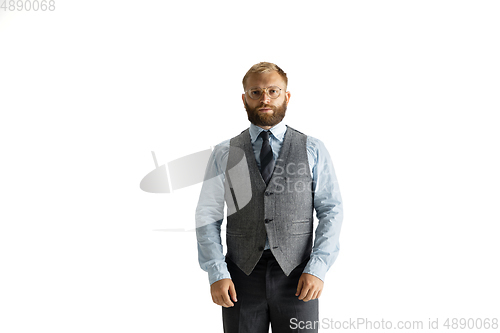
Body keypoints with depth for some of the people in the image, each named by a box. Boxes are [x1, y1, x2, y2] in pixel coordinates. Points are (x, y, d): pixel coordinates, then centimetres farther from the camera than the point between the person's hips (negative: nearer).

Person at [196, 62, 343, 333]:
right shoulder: (224, 154, 5)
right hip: (241, 274, 1)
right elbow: (207, 217, 3)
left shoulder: (312, 150, 4)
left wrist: (317, 269, -10)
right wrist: (216, 274, -8)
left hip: (296, 277, 0)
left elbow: (331, 211, 1)